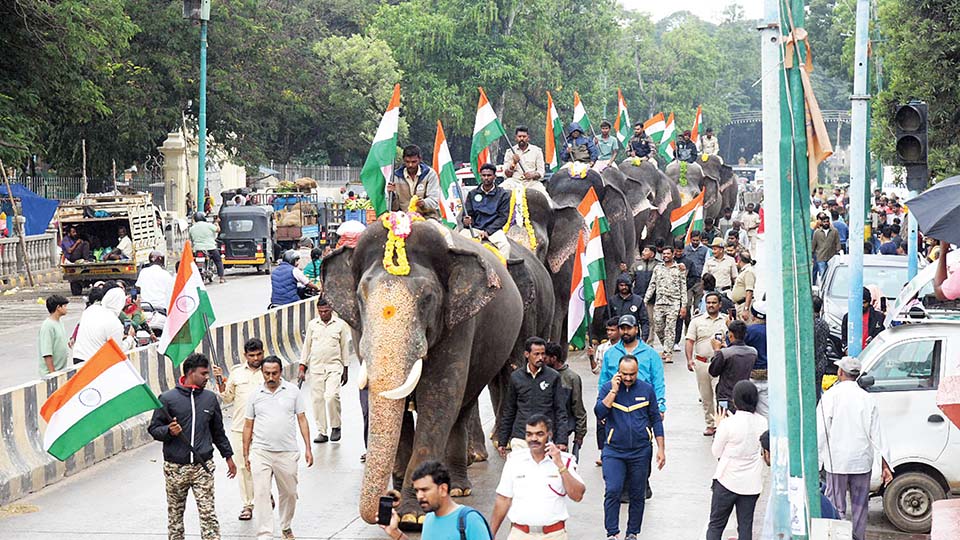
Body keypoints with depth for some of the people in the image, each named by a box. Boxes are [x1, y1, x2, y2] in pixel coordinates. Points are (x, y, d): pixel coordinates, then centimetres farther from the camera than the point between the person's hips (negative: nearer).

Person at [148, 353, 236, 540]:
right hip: (175, 467, -1)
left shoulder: (210, 398, 10)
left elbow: (218, 431, 20)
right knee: (175, 512, 9)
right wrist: (169, 431, -19)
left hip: (203, 466, 1)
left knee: (208, 513, -6)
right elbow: (154, 429, 2)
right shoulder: (167, 398, -2)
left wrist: (228, 456, 23)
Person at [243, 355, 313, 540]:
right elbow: (248, 425, 10)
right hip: (260, 452, 0)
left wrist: (308, 448, 1)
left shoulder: (293, 391, 3)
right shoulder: (255, 395, 5)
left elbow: (302, 419, 5)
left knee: (289, 493, 11)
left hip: (287, 453, 0)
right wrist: (246, 454, 9)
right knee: (261, 494, -7)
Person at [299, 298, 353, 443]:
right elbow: (307, 346, 13)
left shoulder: (340, 325, 3)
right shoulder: (312, 325, 9)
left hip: (334, 367, -3)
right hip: (316, 368, 3)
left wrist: (345, 370, 7)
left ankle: (335, 427, -1)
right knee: (318, 399, 0)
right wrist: (302, 368, 7)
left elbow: (345, 348, 8)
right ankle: (321, 432, 7)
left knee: (332, 396, -19)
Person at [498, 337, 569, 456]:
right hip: (519, 439, 1)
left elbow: (560, 410, 3)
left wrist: (562, 440, -5)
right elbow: (508, 411, 13)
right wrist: (502, 441, 12)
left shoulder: (553, 377, 3)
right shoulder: (516, 377, 8)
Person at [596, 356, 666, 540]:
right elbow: (599, 413, -15)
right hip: (614, 450, -1)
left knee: (637, 495, 8)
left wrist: (660, 449, 4)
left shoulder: (646, 389, 2)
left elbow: (656, 420, 7)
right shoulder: (607, 388, -1)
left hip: (640, 451, 2)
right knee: (613, 491, -15)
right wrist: (614, 391, -17)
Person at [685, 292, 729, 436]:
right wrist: (689, 359, -9)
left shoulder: (726, 321, 6)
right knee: (706, 397, 9)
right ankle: (710, 424, 20)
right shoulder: (697, 320, 7)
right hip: (701, 363, 2)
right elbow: (690, 341, 3)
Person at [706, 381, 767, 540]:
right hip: (752, 483, 4)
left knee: (716, 525, 10)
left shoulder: (728, 424, -19)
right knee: (746, 527, 11)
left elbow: (716, 452, -6)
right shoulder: (762, 422, -5)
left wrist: (719, 425, 5)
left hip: (728, 481, -4)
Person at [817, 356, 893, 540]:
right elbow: (877, 433, 4)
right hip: (862, 461, 4)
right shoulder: (867, 398, 4)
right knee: (860, 506, 13)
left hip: (836, 461, -4)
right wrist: (885, 464, 7)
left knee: (836, 507, 1)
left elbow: (820, 431, -10)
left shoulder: (831, 395, -8)